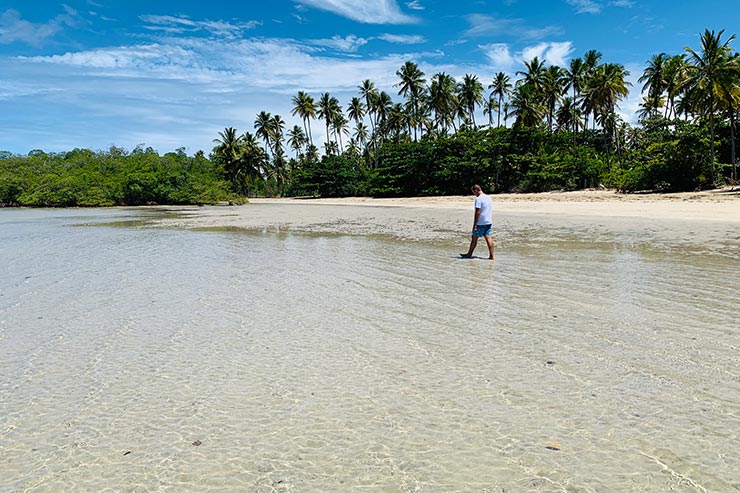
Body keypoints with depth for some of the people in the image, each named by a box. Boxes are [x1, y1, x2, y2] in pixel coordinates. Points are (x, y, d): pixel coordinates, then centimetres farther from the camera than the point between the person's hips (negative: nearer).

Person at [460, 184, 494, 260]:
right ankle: (491, 256, 1)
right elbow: (491, 211, 18)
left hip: (480, 223, -8)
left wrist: (474, 225, -17)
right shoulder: (489, 198, 12)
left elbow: (477, 212, -19)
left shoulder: (478, 199, -15)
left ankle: (469, 254, 18)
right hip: (488, 222, 8)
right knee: (488, 238, 4)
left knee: (474, 238, 5)